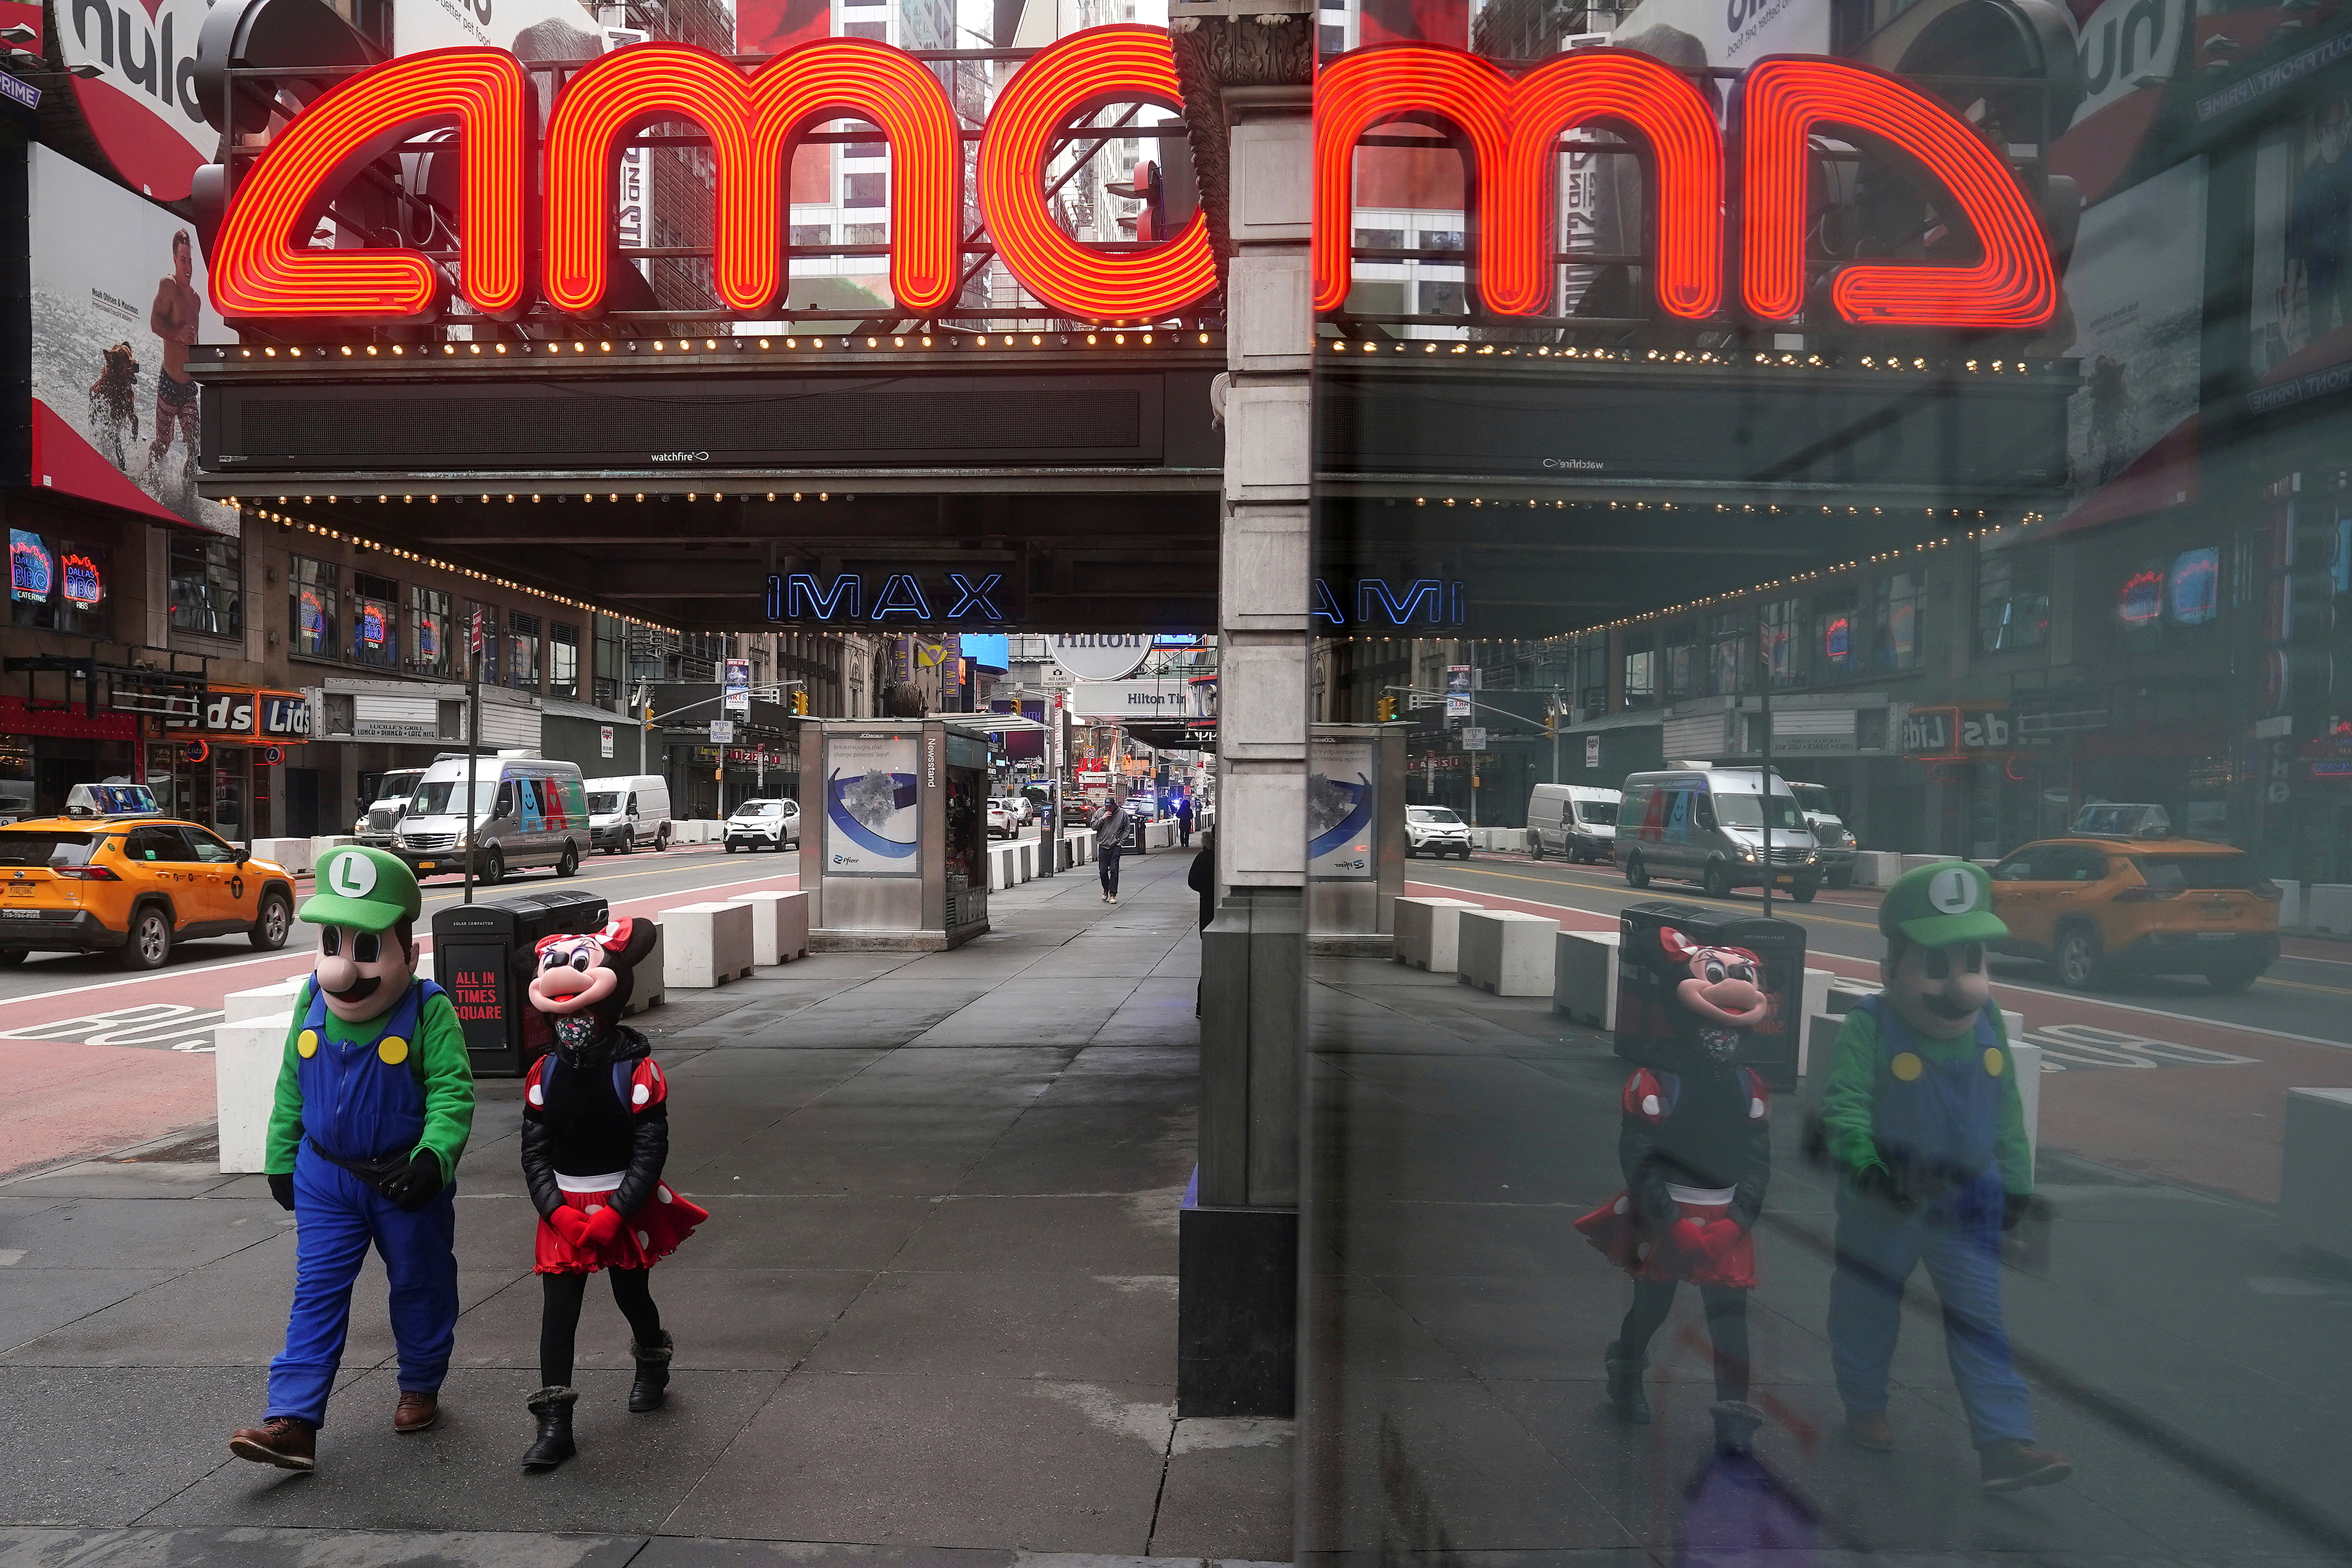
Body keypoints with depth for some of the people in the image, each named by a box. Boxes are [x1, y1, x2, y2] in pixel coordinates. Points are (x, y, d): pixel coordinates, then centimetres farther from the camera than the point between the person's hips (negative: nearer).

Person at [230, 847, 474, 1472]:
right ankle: (294, 1421, 5)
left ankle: (421, 1387, 34)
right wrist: (281, 1158, 11)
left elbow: (452, 1094, -21)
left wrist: (433, 1158, -34)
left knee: (420, 1286, 13)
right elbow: (291, 1086, 9)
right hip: (325, 1176, 3)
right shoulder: (312, 1002, -3)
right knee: (316, 1293, 2)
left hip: (405, 1180, -3)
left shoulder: (428, 1010, -19)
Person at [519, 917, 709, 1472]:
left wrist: (615, 1213, -20)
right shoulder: (544, 1075, -4)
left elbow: (651, 1152, -15)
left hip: (627, 1205, -2)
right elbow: (534, 1154, -2)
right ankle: (554, 1425, 3)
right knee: (558, 1307, -3)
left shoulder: (638, 1072, -14)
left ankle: (653, 1366, 45)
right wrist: (556, 1211, -14)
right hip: (564, 1210, 2)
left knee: (631, 1294, 15)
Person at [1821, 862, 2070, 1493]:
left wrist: (2016, 1182, 10)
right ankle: (1864, 1408, 35)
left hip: (1968, 1201, 4)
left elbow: (2006, 1111, 7)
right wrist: (1864, 1166, -37)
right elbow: (1844, 1101, -24)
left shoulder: (1989, 1023, -3)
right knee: (1868, 1310, 14)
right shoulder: (1871, 1024, -21)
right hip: (1883, 1203, -3)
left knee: (1982, 1320, 3)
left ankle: (2003, 1443, 6)